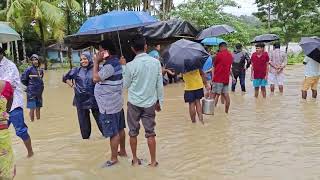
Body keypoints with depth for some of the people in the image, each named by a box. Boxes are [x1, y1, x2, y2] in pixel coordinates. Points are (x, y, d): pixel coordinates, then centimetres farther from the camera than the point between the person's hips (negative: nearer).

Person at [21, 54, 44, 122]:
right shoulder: (29, 69, -11)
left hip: (39, 92, 5)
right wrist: (29, 85, 3)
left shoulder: (40, 70, 6)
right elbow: (23, 79, -7)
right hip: (31, 92, -5)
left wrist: (40, 86, 10)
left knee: (38, 108, 13)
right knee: (32, 108, -2)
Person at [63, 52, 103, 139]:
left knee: (100, 118, 5)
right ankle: (85, 137, 27)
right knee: (83, 119, 12)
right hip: (81, 100, 3)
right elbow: (65, 78, 16)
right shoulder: (77, 70, 4)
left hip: (94, 99, -3)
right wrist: (72, 85, 6)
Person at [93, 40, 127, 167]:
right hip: (115, 102, 10)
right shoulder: (115, 61, 10)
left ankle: (113, 158, 10)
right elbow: (100, 76, 15)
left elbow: (95, 78, -23)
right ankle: (122, 151, 32)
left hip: (109, 105, -10)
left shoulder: (110, 65, -23)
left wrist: (96, 62, -17)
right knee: (119, 129, 19)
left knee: (113, 132, -1)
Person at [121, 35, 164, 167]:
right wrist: (160, 101, 10)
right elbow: (160, 85, -1)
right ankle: (153, 161, 16)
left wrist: (123, 67, 7)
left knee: (133, 132, 13)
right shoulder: (156, 62, -6)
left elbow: (126, 85, 0)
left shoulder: (130, 65, -13)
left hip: (134, 103, -2)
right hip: (150, 103, 2)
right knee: (150, 132, 9)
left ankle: (135, 160, 23)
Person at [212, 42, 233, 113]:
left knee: (215, 95, -3)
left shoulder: (219, 54, -10)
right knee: (226, 95, 9)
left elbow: (215, 64, 2)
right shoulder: (230, 55, 9)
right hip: (226, 78, 6)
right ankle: (226, 111, 15)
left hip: (218, 78, -6)